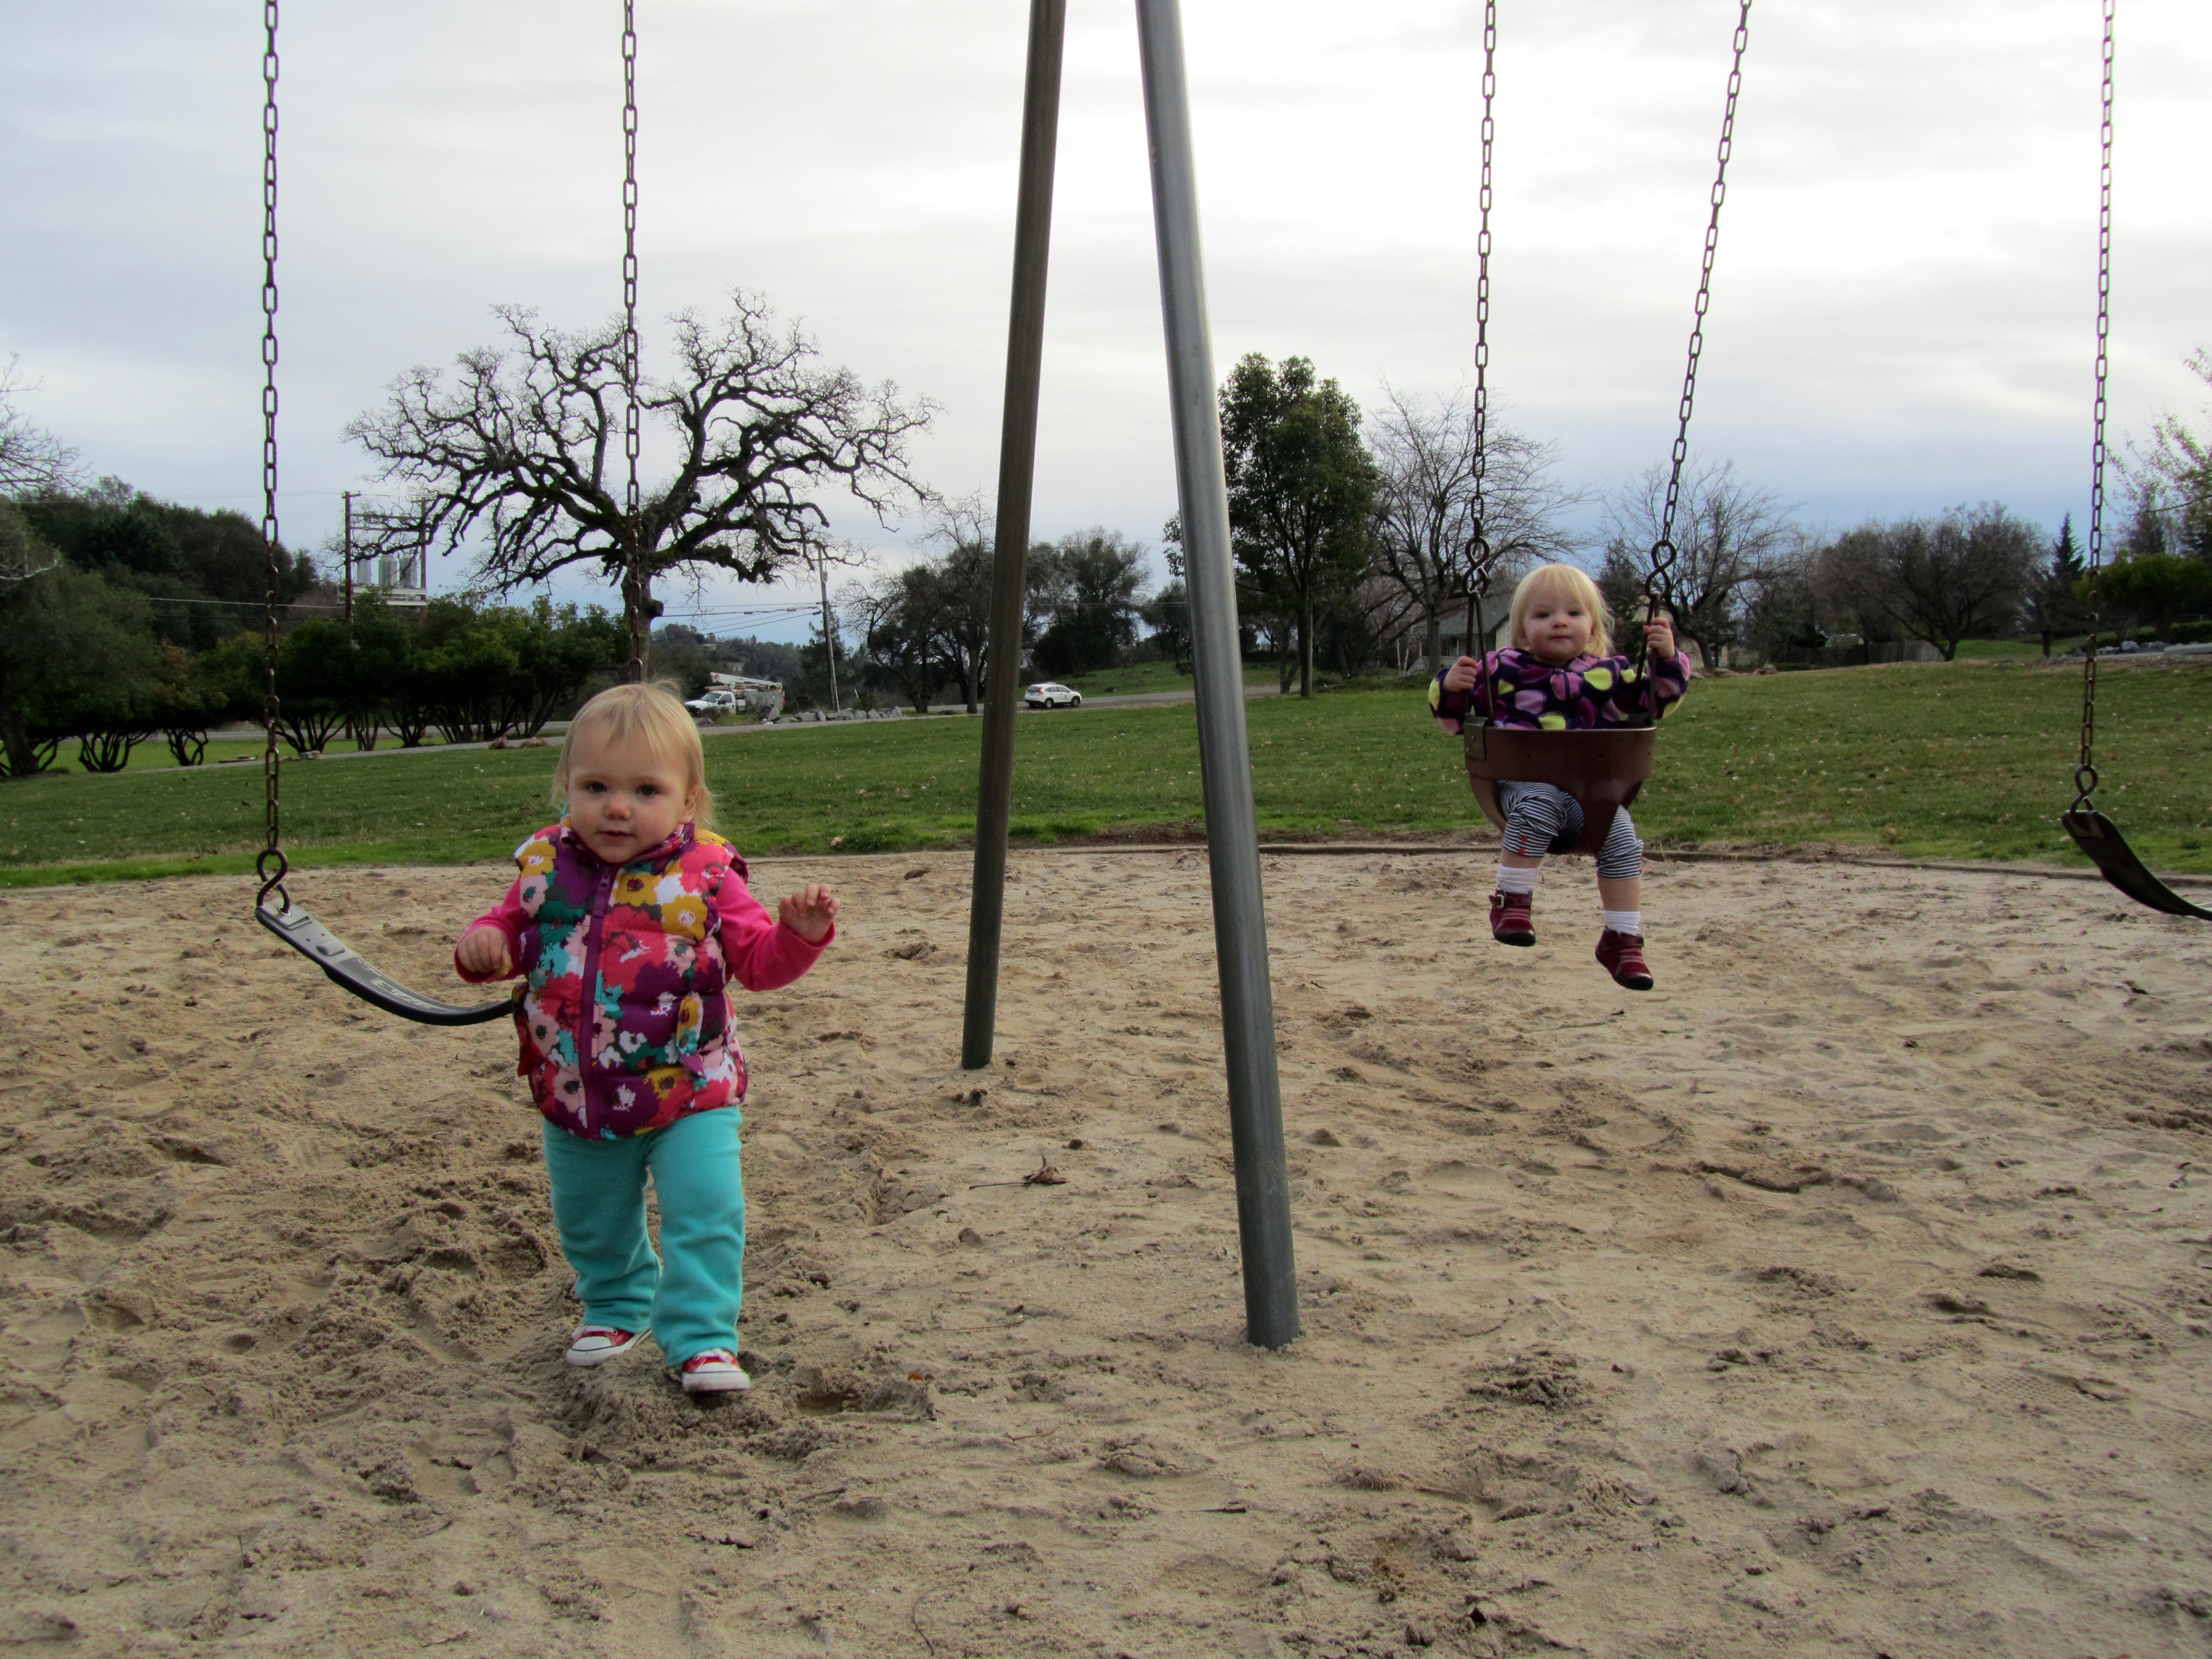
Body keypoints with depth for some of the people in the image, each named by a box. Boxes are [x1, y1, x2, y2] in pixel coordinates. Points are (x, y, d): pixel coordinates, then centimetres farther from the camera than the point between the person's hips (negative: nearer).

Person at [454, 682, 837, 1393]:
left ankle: (700, 1338, 7)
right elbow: (509, 935, 8)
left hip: (690, 1093, -3)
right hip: (576, 1096, 3)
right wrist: (482, 944, -15)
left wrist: (800, 933, -28)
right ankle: (615, 1306, 47)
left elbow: (759, 960, -8)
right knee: (591, 1223, 21)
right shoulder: (545, 868, -5)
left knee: (705, 1214, -10)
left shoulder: (703, 877, -12)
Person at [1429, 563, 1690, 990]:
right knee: (1541, 803, -37)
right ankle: (1512, 901, -25)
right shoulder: (1503, 670, 10)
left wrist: (1666, 660, 7)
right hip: (1523, 779, -3)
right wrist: (1450, 687, -8)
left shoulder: (1610, 674, 16)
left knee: (1621, 834, -22)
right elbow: (1456, 716, 14)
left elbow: (1655, 701, 23)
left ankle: (1622, 939, -11)